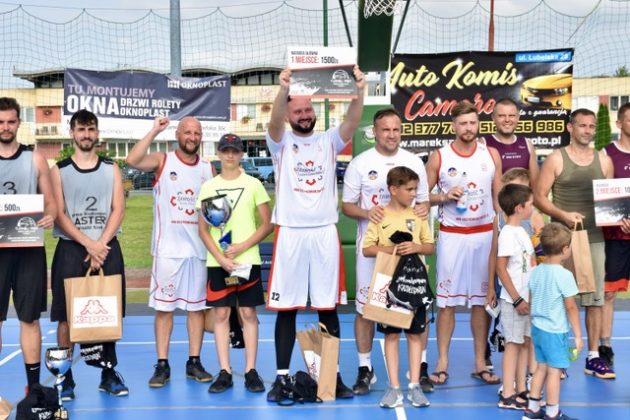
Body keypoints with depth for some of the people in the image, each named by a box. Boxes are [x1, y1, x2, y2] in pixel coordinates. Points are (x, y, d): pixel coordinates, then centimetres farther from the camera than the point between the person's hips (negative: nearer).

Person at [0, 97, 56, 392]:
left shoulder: (35, 159, 6)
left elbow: (51, 201, 6)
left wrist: (50, 217, -16)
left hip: (30, 247, 0)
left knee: (30, 319, 7)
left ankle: (34, 386, 16)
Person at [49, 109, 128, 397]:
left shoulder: (111, 169, 9)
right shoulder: (59, 170, 4)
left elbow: (118, 210, 0)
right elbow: (59, 214, -4)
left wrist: (100, 245, -12)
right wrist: (88, 244, -15)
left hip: (107, 248, 1)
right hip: (70, 248, -1)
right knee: (65, 315, 0)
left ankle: (109, 373, 15)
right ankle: (65, 377, 8)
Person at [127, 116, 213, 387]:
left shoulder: (208, 169, 9)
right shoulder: (162, 161, 0)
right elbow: (132, 161, -20)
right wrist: (154, 131, -18)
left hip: (199, 248, 3)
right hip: (168, 248, -3)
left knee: (197, 306, 7)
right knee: (163, 306, 1)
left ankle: (194, 362, 16)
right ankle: (162, 365, 9)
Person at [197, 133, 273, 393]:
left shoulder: (253, 184, 2)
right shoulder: (208, 187, 5)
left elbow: (267, 224, 0)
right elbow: (203, 230, 4)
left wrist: (243, 246, -11)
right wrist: (221, 258, -9)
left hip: (247, 260, -1)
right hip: (217, 262, 1)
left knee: (248, 313, 2)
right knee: (221, 314, 2)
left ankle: (251, 371, 9)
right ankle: (224, 372, 9)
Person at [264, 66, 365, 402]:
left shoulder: (328, 141, 9)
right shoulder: (281, 142, 4)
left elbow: (352, 122, -10)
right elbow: (274, 121, -18)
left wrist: (358, 92, -30)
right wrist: (284, 88, -37)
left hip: (325, 233, 2)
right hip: (290, 234, -1)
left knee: (328, 308, 6)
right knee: (286, 308, 3)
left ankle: (333, 375, 16)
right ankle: (282, 376, 11)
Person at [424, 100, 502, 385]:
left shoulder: (491, 155, 5)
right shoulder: (439, 157, -1)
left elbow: (499, 196, 8)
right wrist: (445, 196, -15)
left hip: (485, 235, 2)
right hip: (452, 236, -2)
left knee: (482, 300, 6)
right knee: (447, 300, 1)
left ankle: (480, 363, 15)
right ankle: (442, 363, 10)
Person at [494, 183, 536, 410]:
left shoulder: (522, 231, 11)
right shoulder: (508, 233, -16)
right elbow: (501, 269, -18)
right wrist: (517, 299, -17)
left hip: (527, 298, 8)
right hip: (513, 300, -8)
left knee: (526, 342, 12)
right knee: (513, 344, -2)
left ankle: (521, 390, 22)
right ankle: (507, 396, 6)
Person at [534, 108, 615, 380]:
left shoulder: (604, 161, 9)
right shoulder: (556, 159, -1)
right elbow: (539, 196, -4)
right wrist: (563, 215, -18)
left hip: (594, 238, 3)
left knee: (595, 297, 5)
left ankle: (593, 357, 14)